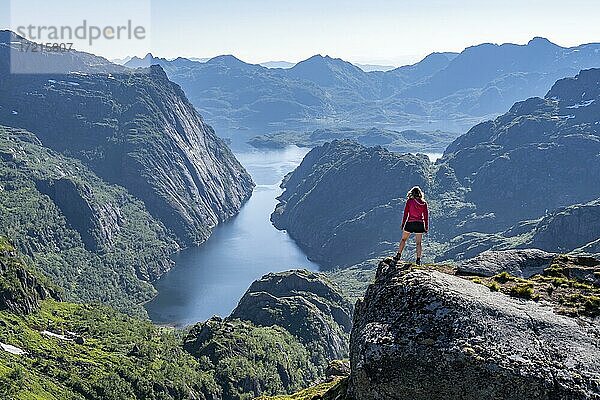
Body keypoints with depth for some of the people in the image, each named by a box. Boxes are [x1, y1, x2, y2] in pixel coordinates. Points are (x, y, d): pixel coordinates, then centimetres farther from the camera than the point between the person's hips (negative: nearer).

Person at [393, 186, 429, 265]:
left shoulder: (409, 201, -5)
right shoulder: (424, 203, 1)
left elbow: (405, 213, -4)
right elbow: (426, 215, 3)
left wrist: (403, 224, 4)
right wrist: (426, 227, 8)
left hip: (410, 223, -1)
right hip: (420, 224, 1)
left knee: (403, 239, 16)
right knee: (419, 243, 7)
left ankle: (398, 255, 14)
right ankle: (418, 259, 3)